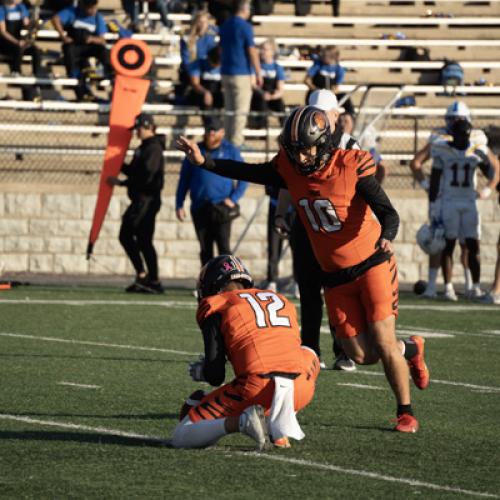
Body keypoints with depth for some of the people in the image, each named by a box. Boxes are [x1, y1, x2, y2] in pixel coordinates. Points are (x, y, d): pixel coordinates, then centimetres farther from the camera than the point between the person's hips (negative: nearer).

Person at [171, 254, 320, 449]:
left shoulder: (216, 307, 11)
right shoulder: (281, 300, 26)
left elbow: (215, 376, 5)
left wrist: (201, 372, 30)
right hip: (301, 391, 3)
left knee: (180, 438, 11)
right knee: (308, 356, 40)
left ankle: (240, 421, -16)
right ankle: (282, 427, 15)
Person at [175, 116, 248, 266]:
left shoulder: (230, 151, 5)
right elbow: (184, 180, 13)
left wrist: (234, 198, -8)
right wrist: (179, 205, 5)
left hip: (221, 208, -3)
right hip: (199, 208, 3)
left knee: (223, 246, -11)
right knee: (205, 249, 7)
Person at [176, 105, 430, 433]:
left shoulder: (351, 167, -19)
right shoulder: (290, 169, -4)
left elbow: (388, 212, -22)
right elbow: (250, 173, 9)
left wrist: (386, 238, -43)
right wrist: (204, 162, 0)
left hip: (372, 263, -5)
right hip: (335, 276, 5)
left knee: (383, 342, -11)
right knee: (361, 354, 3)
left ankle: (406, 412, 9)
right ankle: (410, 349, 34)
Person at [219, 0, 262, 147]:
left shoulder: (225, 26, 11)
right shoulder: (245, 27, -12)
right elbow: (252, 52, -13)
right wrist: (258, 74, -8)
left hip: (226, 72, 8)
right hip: (241, 73, -8)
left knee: (229, 110, 13)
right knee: (241, 111, -4)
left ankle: (228, 141, 14)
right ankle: (236, 143, -6)